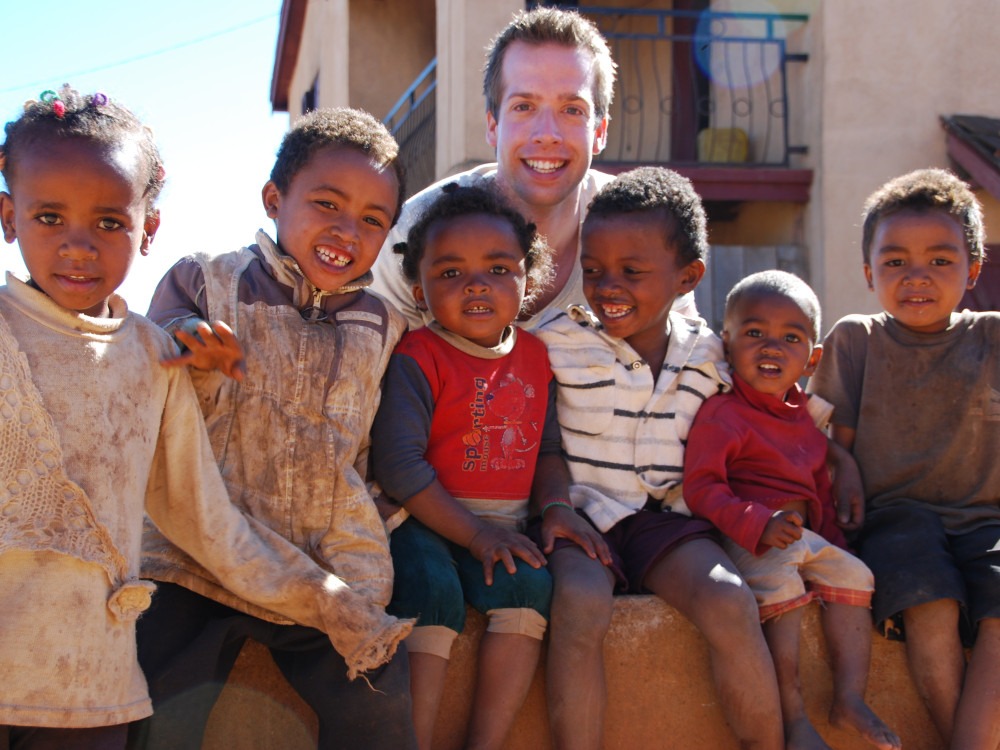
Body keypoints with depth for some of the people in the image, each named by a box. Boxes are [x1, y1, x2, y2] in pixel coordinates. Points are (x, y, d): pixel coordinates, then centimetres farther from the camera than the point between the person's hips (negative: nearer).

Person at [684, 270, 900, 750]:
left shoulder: (804, 417, 16)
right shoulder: (721, 414, -9)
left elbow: (820, 487, 26)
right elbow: (701, 488, -18)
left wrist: (833, 538, 12)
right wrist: (759, 524, -29)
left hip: (804, 534, 8)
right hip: (743, 539, -8)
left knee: (851, 573, -10)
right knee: (781, 583, -31)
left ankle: (850, 698, -5)